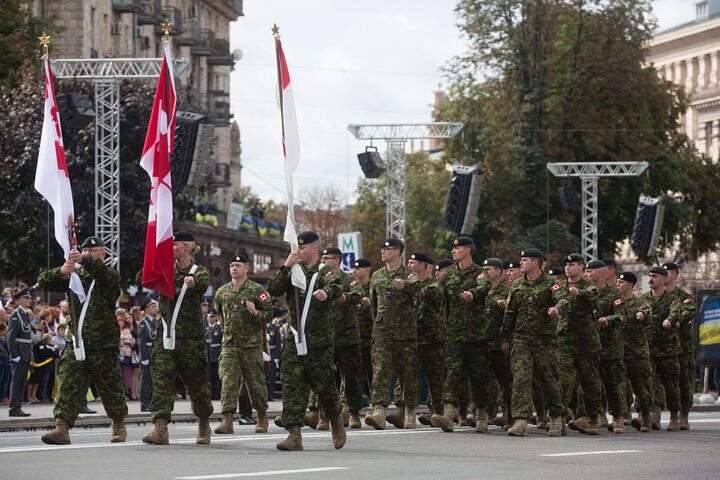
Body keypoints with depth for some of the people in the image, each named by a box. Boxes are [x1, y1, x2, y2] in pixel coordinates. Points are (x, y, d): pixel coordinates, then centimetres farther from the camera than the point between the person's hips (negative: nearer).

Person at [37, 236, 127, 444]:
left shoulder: (110, 275, 1)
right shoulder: (75, 275, 13)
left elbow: (103, 272, -25)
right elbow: (44, 282, 3)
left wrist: (84, 261, -45)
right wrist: (61, 271, -19)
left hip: (103, 345, -3)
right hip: (76, 343, 3)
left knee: (110, 387, 7)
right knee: (69, 385, -10)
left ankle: (119, 426, 26)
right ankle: (62, 428, -17)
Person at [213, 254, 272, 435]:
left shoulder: (257, 290, -2)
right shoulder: (222, 292, 11)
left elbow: (269, 314, -4)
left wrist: (256, 313, -19)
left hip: (252, 345, -3)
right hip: (229, 344, 3)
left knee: (255, 382, 4)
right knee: (228, 381, -10)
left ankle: (262, 417, 21)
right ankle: (227, 420, -16)